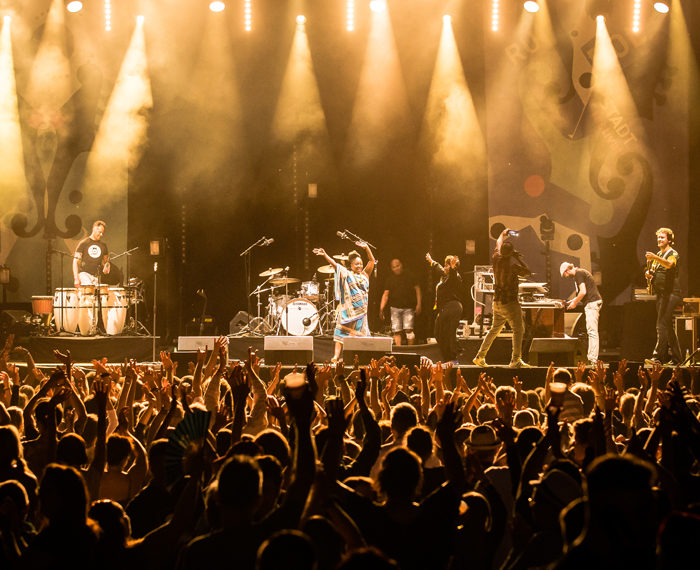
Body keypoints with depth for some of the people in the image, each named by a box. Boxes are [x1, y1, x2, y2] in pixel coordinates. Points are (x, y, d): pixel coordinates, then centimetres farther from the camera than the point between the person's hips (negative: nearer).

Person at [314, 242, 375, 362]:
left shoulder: (365, 275, 13)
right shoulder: (346, 274, 3)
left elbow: (372, 261, 9)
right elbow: (334, 264, -5)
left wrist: (367, 248, -4)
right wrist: (325, 255, -17)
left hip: (361, 310, 4)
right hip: (348, 309, -4)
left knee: (360, 333, 5)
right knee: (343, 330, -9)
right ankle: (336, 355, -12)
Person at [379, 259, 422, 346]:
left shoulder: (409, 276, 5)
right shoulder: (390, 279, 9)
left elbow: (417, 289, 8)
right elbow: (385, 295, 7)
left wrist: (418, 304, 0)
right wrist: (381, 308, -4)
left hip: (408, 308, -2)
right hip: (395, 308, 2)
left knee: (408, 329, -11)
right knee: (397, 332, -3)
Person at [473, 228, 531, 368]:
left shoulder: (497, 258, 0)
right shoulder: (512, 264, -18)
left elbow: (498, 244, 22)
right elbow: (527, 272, -5)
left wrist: (503, 234, 38)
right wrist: (519, 258, -3)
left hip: (497, 302, 7)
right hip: (510, 303, -7)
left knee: (494, 329, 19)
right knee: (518, 330, -2)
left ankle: (480, 357, 20)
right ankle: (516, 360, -9)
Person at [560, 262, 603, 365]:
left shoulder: (578, 274, -9)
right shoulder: (581, 272, 21)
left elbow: (583, 292, -17)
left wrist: (574, 303, -5)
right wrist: (573, 301, 23)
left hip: (592, 303, -11)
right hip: (593, 303, 11)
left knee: (592, 331, -13)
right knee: (591, 331, 13)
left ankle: (593, 359, -17)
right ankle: (591, 358, 16)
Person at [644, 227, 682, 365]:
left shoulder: (673, 254, -7)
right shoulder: (658, 255, 20)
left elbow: (669, 264, -29)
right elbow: (653, 270, 27)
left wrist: (655, 258, -44)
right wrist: (649, 273, 3)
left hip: (670, 294, -9)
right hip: (660, 294, 9)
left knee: (662, 326, -16)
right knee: (668, 327, 10)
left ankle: (657, 356, -22)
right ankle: (676, 357, 16)